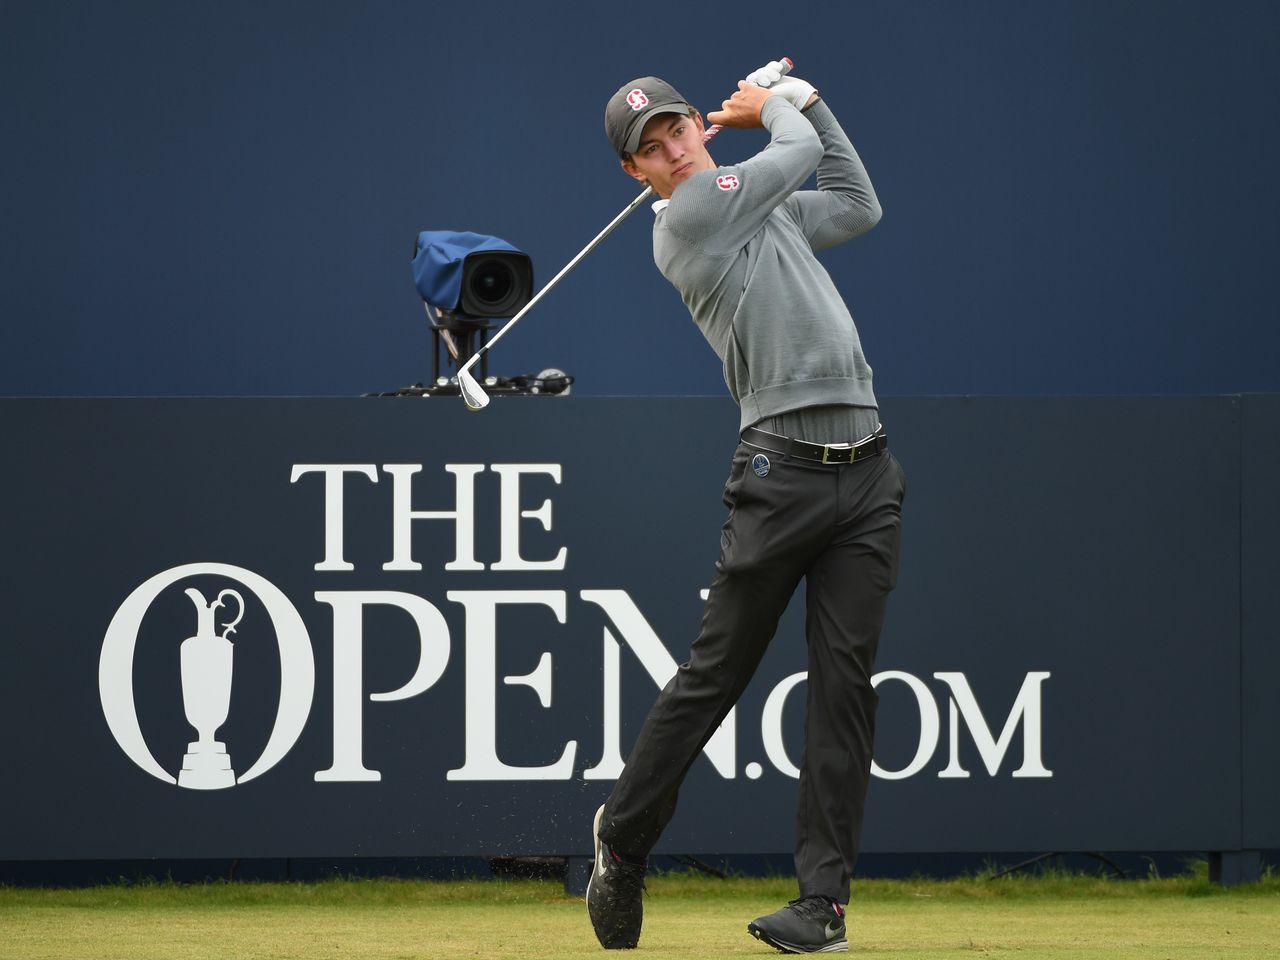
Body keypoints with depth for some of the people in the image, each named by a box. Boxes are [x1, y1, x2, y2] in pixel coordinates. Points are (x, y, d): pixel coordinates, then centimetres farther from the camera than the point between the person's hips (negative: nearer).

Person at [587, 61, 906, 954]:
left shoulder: (765, 207, 21)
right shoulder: (691, 213, -2)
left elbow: (858, 204, 32)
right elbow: (802, 152, 4)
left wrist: (803, 95, 30)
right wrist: (774, 107, 25)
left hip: (866, 474, 6)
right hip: (783, 468, -6)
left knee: (845, 679, -2)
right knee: (716, 672, -2)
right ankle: (622, 840, 17)